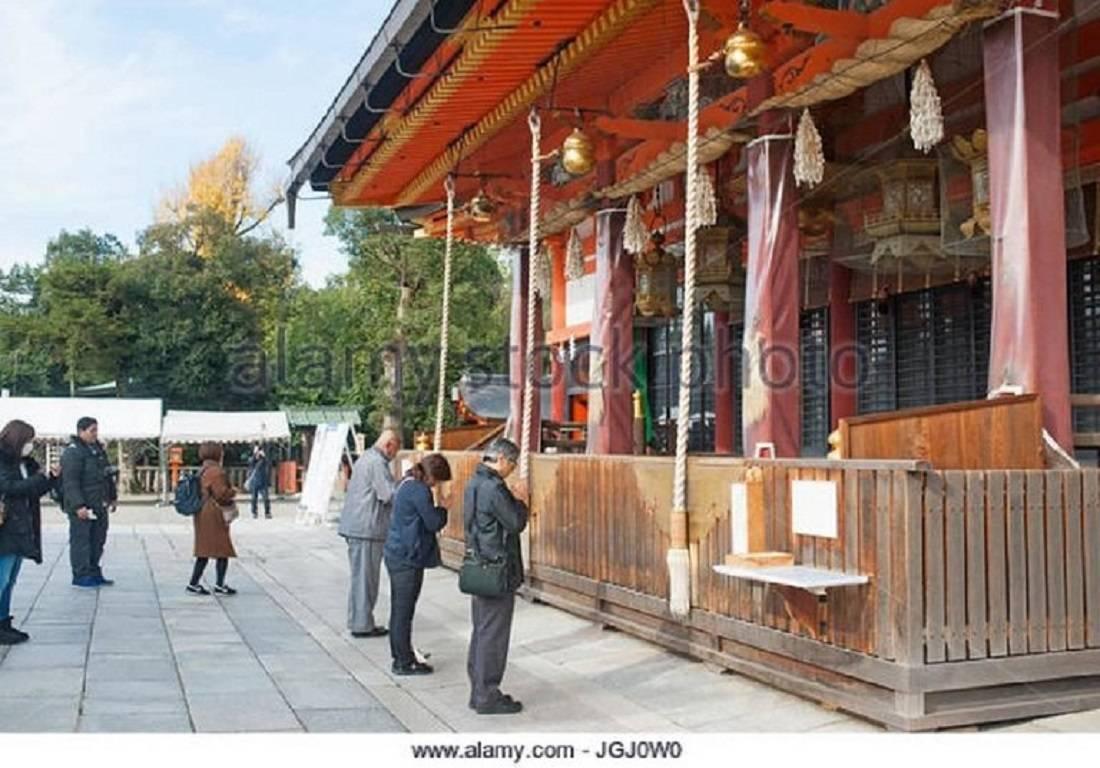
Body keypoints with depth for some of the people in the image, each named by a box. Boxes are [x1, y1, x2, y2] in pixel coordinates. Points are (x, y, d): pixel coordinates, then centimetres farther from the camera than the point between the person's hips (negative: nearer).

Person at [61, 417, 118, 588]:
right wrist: (78, 506, -24)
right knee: (81, 540, -2)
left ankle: (94, 573, 22)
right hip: (82, 508, -9)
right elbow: (70, 482, -19)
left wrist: (113, 496, 22)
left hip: (100, 506, 9)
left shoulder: (98, 449, 15)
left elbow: (108, 475, 24)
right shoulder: (73, 452, -13)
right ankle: (81, 575, 5)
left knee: (98, 540, 13)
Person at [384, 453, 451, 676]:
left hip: (396, 554, 10)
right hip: (408, 559, -10)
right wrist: (442, 506, 0)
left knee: (399, 609, 16)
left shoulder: (407, 484, 11)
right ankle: (404, 663, 8)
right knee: (404, 611, 0)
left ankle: (400, 656, 27)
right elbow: (434, 523, -16)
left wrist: (438, 506, 6)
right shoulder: (419, 490, -19)